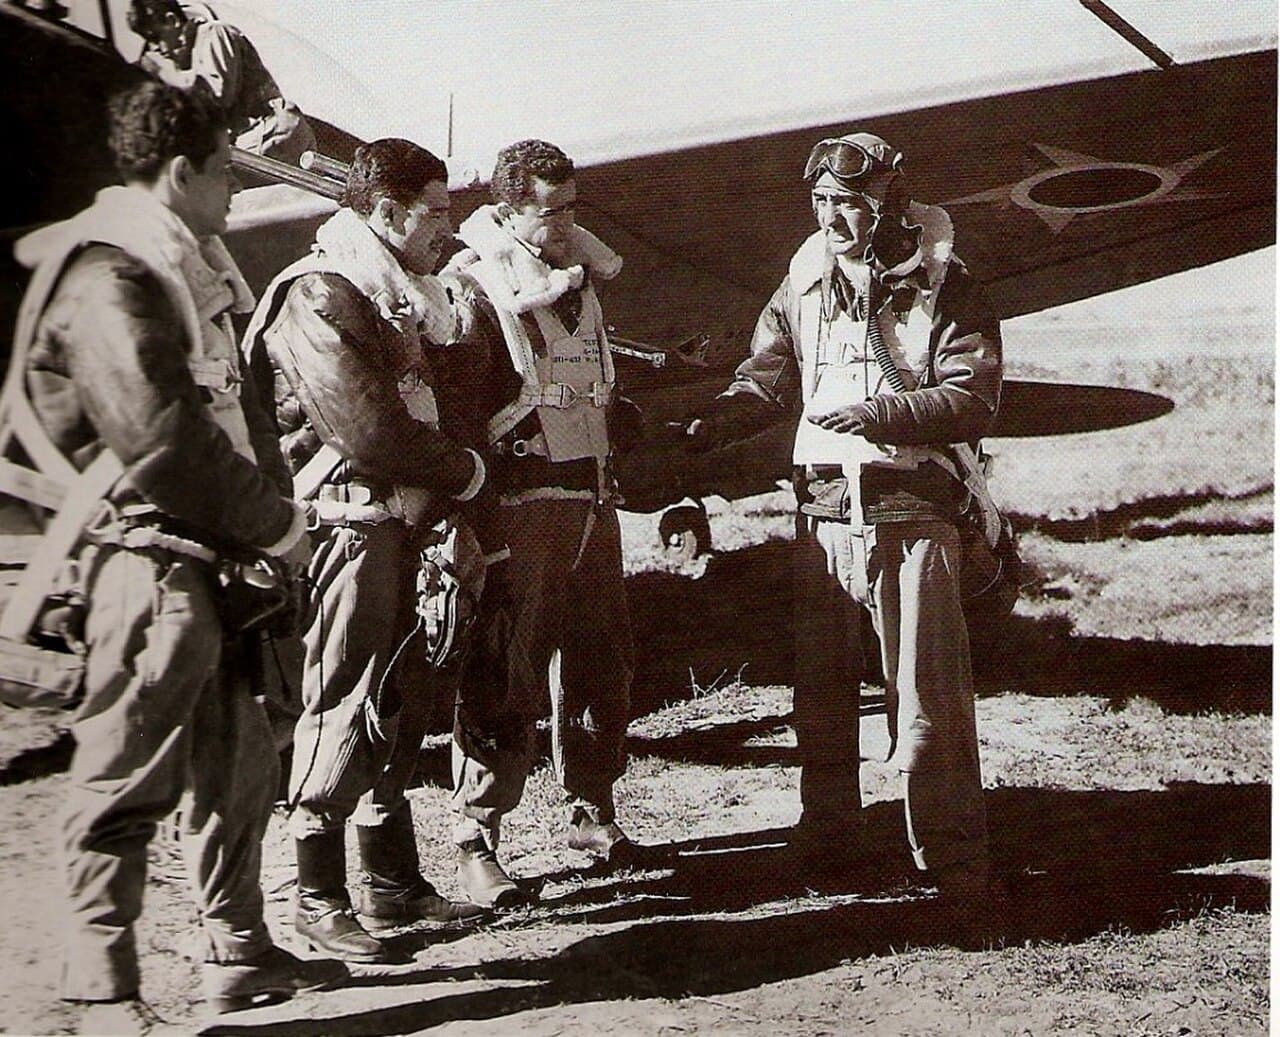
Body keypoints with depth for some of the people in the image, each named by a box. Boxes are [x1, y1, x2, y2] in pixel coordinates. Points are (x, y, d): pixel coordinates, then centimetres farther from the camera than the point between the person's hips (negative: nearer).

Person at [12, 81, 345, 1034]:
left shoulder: (188, 271, 18)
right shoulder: (109, 278, -12)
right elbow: (158, 434, -20)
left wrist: (272, 510, 9)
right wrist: (271, 523, -13)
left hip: (213, 556, 10)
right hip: (150, 557, -10)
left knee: (237, 761, 14)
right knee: (128, 781, -3)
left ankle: (238, 952, 25)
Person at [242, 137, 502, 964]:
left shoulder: (404, 300, 18)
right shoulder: (317, 299, -12)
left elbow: (437, 412, 19)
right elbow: (371, 434, -19)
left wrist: (461, 524, 8)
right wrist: (467, 476, -5)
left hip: (407, 524, 9)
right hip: (352, 526, -9)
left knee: (404, 705, 13)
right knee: (345, 705, -5)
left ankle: (393, 883, 24)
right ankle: (320, 897, 5)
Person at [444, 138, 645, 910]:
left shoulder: (580, 275, 18)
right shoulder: (474, 284, -7)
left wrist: (615, 409, 16)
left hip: (592, 493, 8)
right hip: (520, 498, -8)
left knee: (601, 660, 13)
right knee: (504, 672, -7)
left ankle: (593, 811, 27)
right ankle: (476, 842, -1)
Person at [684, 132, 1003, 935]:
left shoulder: (944, 289, -1)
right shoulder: (805, 287, 12)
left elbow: (973, 402, -8)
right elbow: (766, 382, 14)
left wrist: (880, 414, -19)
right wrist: (701, 430, -3)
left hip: (913, 513, -4)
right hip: (823, 510, 5)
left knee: (928, 692, -6)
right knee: (821, 689, 10)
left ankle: (955, 861, 3)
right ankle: (827, 839, 22)